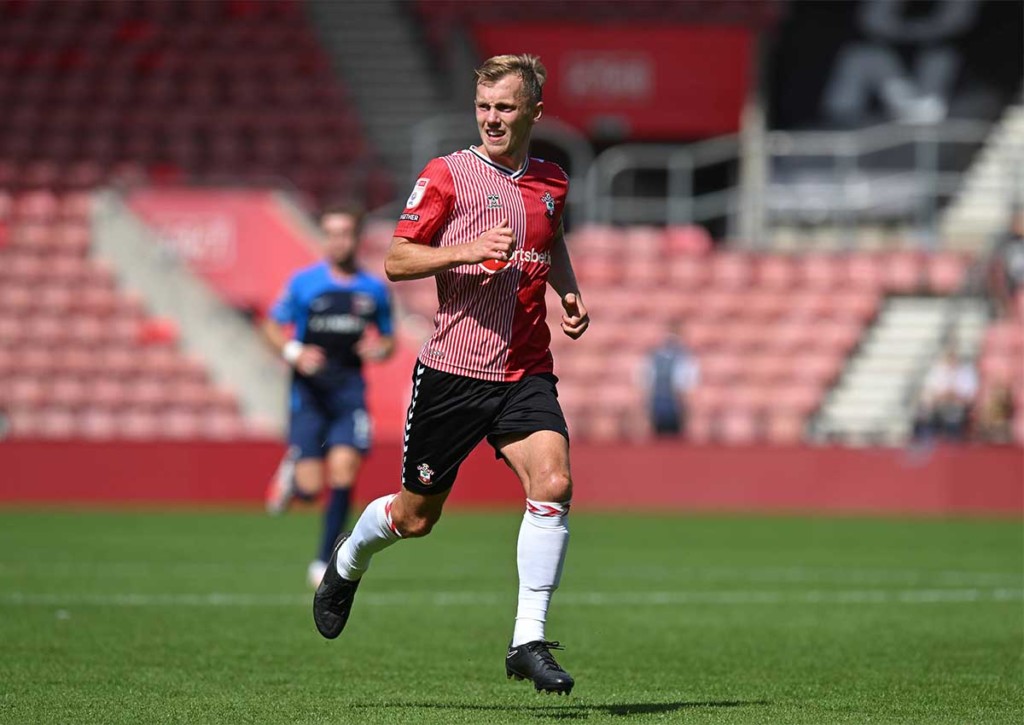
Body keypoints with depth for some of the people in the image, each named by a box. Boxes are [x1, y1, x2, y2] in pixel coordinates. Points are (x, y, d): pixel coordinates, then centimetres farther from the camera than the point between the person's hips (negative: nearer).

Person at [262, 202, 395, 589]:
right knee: (311, 486, -8)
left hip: (349, 387, 1)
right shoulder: (304, 282, 0)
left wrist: (380, 349, -6)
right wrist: (294, 353, -14)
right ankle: (291, 473, 31)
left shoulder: (374, 289, 6)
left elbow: (388, 339, 17)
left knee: (344, 467, -16)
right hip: (309, 388, -1)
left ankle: (324, 562, -4)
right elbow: (272, 326, 5)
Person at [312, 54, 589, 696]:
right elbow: (396, 261, -5)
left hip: (526, 373, 3)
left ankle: (528, 642, -17)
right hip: (452, 371, -3)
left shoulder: (552, 185, 10)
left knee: (553, 483, -21)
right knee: (417, 515, 8)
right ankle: (349, 562, 43)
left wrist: (570, 292, 12)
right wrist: (467, 251, -20)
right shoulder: (447, 175, -4)